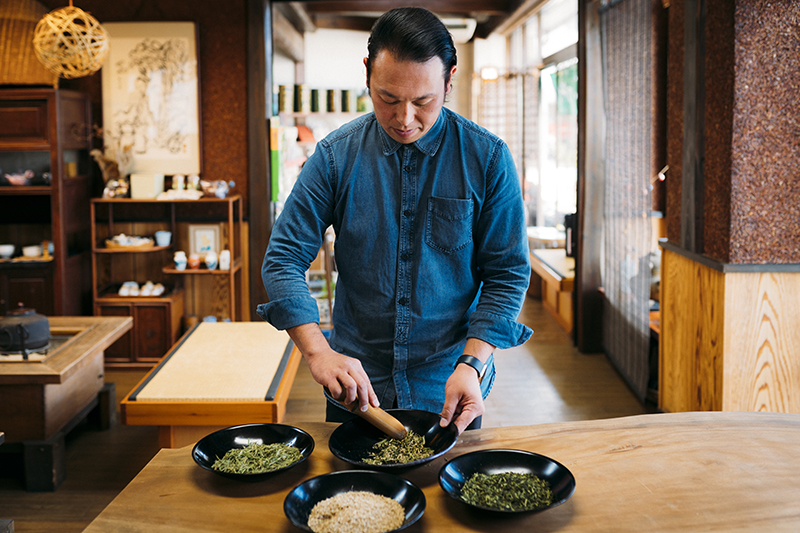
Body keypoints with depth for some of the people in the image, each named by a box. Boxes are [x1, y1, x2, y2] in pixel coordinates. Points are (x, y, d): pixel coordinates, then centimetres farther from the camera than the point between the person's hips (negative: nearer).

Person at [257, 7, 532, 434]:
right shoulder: (336, 155, -7)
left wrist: (472, 364, -20)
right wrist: (317, 351, -21)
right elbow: (283, 258, -7)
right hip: (357, 386, 1)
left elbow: (508, 274, -6)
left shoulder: (488, 158, -9)